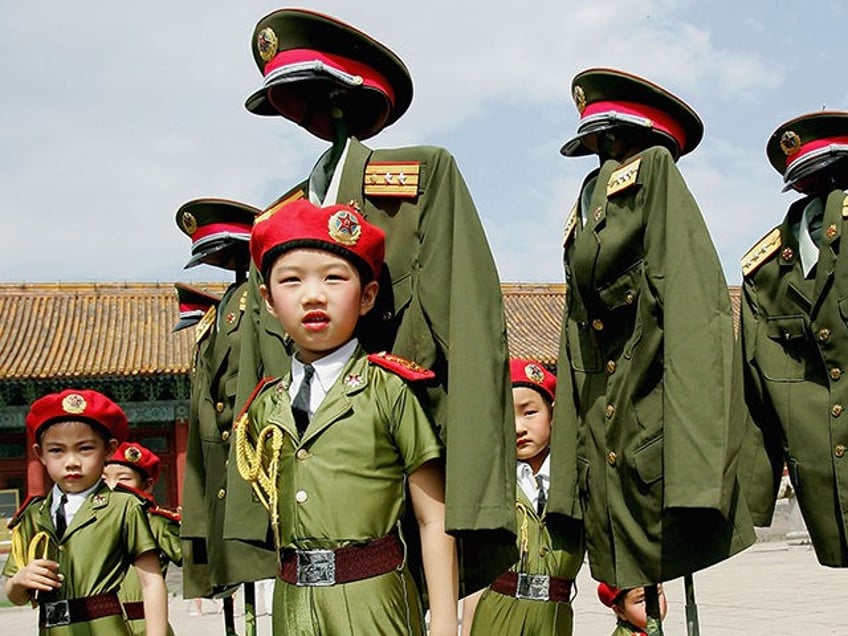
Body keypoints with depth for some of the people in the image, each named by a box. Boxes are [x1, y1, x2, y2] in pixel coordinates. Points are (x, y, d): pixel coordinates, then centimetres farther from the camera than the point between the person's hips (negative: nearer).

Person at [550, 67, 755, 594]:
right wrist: (566, 488, 10)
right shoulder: (584, 214, 22)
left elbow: (697, 312, -12)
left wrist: (696, 470, -23)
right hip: (606, 455, 7)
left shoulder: (653, 172, 2)